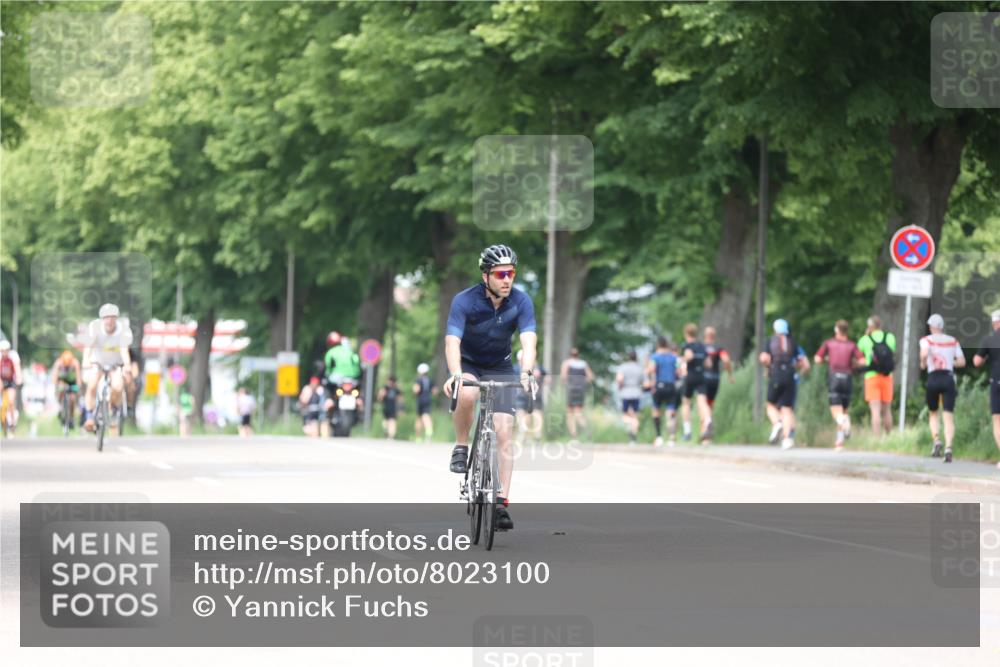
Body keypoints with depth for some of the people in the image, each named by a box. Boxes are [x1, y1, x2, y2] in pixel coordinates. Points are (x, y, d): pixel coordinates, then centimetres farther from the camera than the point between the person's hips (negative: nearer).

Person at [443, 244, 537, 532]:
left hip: (500, 368, 2)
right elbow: (452, 341, -33)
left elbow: (528, 340, -28)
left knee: (504, 432, -12)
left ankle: (502, 503, -10)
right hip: (468, 364, -2)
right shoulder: (465, 301, -23)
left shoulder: (521, 302, -17)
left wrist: (526, 373, -47)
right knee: (466, 394, -37)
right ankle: (461, 447, -13)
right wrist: (455, 375, -51)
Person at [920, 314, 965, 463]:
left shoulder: (927, 340, 1)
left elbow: (924, 353, -20)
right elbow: (962, 362, 8)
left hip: (933, 379, -1)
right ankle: (948, 447, -23)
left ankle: (936, 440, -2)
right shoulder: (953, 341, 10)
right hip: (948, 377, 1)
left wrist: (923, 363, 0)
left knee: (932, 413, 19)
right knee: (948, 416, -4)